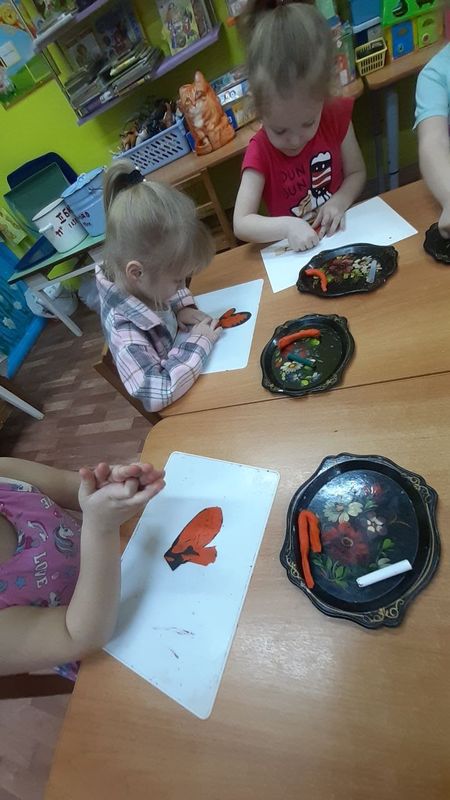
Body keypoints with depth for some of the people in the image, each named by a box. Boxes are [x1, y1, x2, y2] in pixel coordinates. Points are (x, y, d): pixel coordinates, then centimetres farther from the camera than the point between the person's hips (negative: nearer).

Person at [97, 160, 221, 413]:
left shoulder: (146, 283, -15)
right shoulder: (124, 329, -35)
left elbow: (173, 292, 7)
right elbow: (157, 394, -39)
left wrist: (182, 307, -13)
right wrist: (198, 342, -32)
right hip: (184, 401, -6)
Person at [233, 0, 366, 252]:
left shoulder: (337, 117, -3)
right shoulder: (260, 151, -12)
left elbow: (357, 172, 6)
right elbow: (241, 223, -19)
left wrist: (339, 202, -14)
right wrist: (287, 226, -33)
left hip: (343, 237, 3)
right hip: (295, 253, -3)